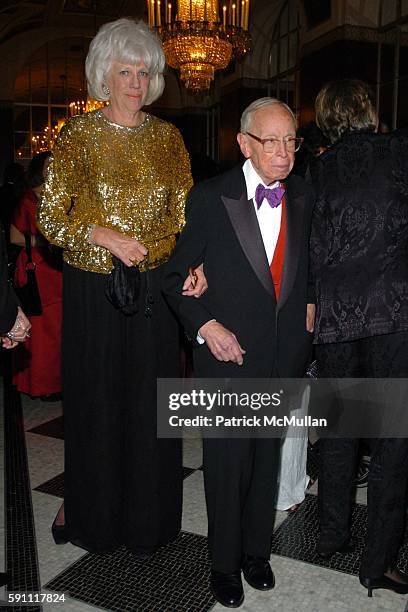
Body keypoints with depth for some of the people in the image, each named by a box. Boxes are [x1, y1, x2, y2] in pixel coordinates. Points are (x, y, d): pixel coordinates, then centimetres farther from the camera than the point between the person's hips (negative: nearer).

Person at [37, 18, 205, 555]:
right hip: (92, 288, -2)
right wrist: (104, 236, -18)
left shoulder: (167, 137, 6)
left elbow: (186, 214, 5)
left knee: (149, 400, 9)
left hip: (154, 287, 2)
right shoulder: (78, 135, -1)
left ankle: (145, 516, 30)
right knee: (93, 399, 9)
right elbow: (50, 217, -2)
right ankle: (87, 506, 33)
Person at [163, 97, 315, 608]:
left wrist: (307, 306, 3)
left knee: (267, 460, 18)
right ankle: (225, 561, 31)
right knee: (228, 463, 7)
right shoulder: (209, 198, -8)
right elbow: (174, 274, -4)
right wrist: (205, 325, -15)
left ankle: (257, 550, 39)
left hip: (285, 355, 4)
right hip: (227, 354, -3)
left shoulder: (304, 198, 4)